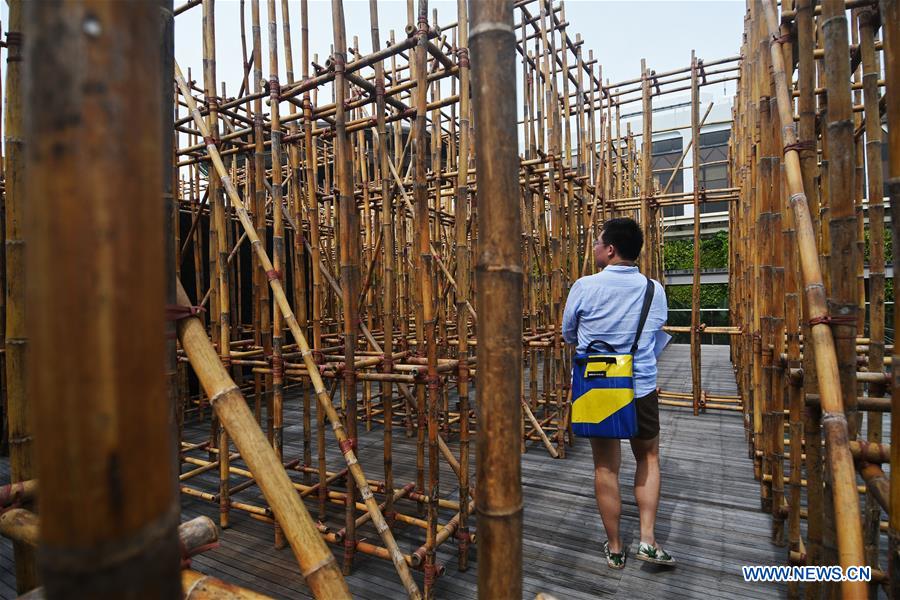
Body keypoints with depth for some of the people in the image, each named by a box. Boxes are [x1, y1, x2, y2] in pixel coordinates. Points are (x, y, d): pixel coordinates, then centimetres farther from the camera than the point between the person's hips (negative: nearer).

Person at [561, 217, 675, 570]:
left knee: (606, 467, 13)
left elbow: (569, 337, 0)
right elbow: (654, 336, 9)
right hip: (642, 389, 2)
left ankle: (614, 548, 26)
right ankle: (648, 538, 18)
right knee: (648, 458, 24)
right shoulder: (654, 289, -4)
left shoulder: (585, 287, -13)